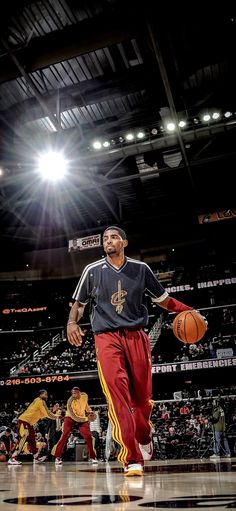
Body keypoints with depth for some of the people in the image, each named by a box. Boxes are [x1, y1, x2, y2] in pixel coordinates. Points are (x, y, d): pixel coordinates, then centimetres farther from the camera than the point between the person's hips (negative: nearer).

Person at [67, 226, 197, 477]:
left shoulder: (141, 269, 8)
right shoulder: (92, 270, 7)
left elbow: (162, 299, 14)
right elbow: (79, 303, 15)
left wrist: (187, 311, -1)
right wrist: (72, 322, -6)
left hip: (136, 336, 1)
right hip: (106, 337, -1)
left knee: (142, 396, 7)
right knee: (117, 393, -18)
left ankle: (144, 438, 39)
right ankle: (132, 459, -13)